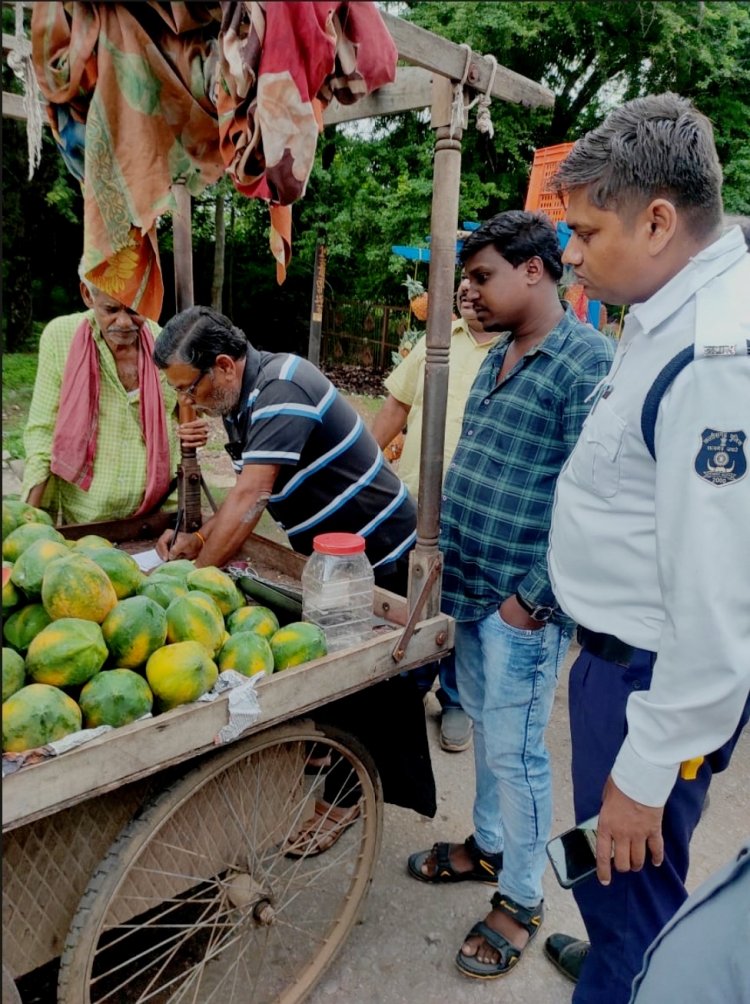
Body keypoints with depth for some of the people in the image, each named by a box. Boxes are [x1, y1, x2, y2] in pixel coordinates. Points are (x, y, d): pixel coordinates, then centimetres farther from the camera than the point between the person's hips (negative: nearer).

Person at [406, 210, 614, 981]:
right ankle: (488, 846, 43)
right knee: (485, 729, 22)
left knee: (515, 751, 5)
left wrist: (534, 598, -18)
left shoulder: (588, 362, -15)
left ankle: (520, 900, 27)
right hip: (470, 590, 8)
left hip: (521, 603, -8)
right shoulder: (497, 359, 11)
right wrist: (445, 555, 11)